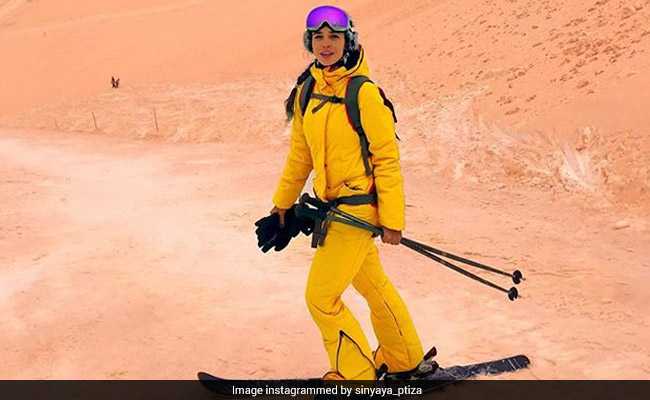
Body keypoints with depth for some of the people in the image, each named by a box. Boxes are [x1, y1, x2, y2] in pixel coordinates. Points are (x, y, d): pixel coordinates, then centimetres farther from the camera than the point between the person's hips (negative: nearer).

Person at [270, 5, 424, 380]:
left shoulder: (363, 93, -16)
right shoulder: (307, 92, 5)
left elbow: (387, 158, -15)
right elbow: (300, 154, 14)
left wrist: (392, 219, -15)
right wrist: (283, 203, 18)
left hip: (358, 207, -8)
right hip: (332, 206, 8)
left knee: (320, 296, -5)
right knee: (373, 284, 21)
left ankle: (355, 373, 14)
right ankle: (405, 360, 40)